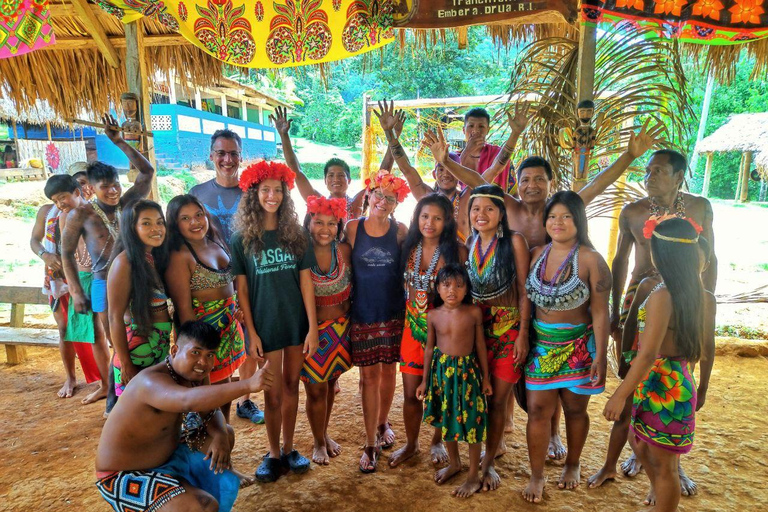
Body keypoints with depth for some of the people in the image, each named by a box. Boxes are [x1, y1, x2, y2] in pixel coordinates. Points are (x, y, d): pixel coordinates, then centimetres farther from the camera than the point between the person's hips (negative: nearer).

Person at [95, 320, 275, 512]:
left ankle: (222, 471, 44)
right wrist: (248, 385, -60)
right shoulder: (151, 381, -32)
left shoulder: (193, 375, -6)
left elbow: (210, 411, 5)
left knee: (226, 433, 16)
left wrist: (220, 435, -17)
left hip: (167, 455, 9)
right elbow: (189, 400, -53)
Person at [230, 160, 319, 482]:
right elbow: (241, 289, -3)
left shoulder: (297, 234, 0)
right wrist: (251, 332, -7)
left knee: (291, 386, 13)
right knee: (273, 394, 6)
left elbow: (306, 282, -2)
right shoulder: (241, 239, -4)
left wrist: (313, 327, -5)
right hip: (265, 325, -1)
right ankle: (273, 453, 27)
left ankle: (289, 448, 31)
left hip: (297, 322, 2)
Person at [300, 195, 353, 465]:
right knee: (316, 389, 8)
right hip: (310, 330, -3)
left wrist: (348, 310, 1)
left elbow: (354, 287, 6)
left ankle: (325, 434, 42)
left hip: (341, 329, 3)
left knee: (331, 383, 18)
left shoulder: (344, 250, -7)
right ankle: (318, 442, 32)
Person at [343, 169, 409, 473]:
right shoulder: (353, 228, -3)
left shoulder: (400, 231, -2)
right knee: (369, 375, 3)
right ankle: (370, 443, 14)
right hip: (363, 312, -1)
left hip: (394, 311, 1)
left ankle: (382, 423, 37)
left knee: (388, 369, 12)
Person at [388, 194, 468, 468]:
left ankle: (437, 442, 38)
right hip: (413, 325, 3)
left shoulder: (457, 252, -11)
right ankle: (411, 444, 35)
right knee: (410, 393, 12)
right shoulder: (409, 247, 1)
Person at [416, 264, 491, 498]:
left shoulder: (474, 313, -11)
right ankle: (454, 463, 40)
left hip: (467, 370, -2)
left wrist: (485, 377, 1)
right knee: (446, 420, 17)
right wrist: (425, 380, 6)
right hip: (441, 369, 3)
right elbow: (429, 348, 3)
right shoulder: (433, 315, -6)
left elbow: (480, 346, -3)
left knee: (471, 423, 5)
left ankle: (474, 476, 23)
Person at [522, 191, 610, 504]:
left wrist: (600, 356, -12)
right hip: (541, 345, 3)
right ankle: (537, 476, 19)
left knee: (575, 409, 14)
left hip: (578, 347, -2)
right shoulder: (537, 254, 1)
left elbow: (600, 312, -10)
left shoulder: (590, 260, -11)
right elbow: (528, 300, 6)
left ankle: (572, 465, 39)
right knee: (538, 410, 3)